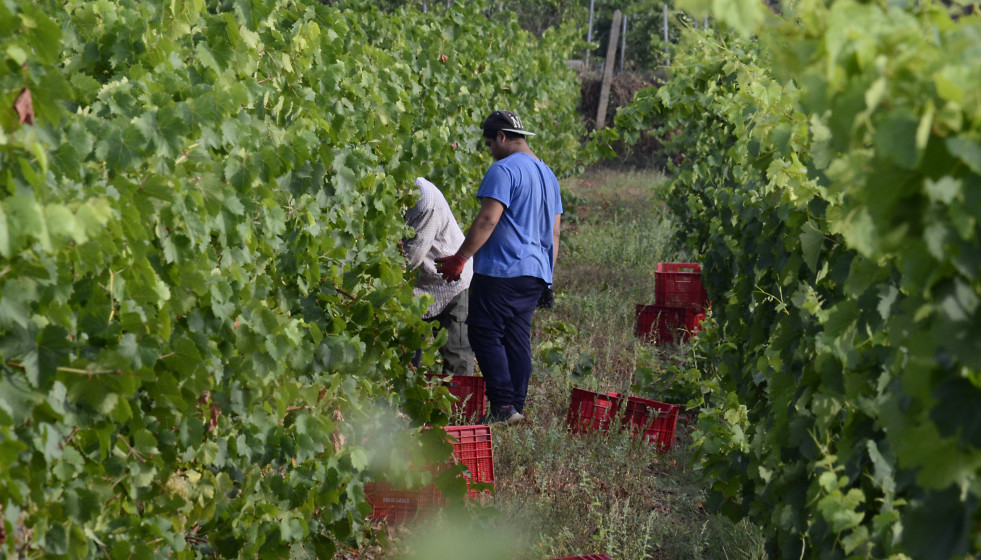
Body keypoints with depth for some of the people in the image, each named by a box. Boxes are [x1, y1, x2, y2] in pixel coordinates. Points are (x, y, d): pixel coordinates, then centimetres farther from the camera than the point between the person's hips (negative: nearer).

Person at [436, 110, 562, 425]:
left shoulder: (504, 170, -10)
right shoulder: (548, 174, 19)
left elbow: (487, 220, -19)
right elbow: (554, 232, 22)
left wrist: (459, 259, -15)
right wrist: (548, 273, 26)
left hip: (503, 269, -9)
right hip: (536, 273, 9)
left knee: (486, 334, -5)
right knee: (517, 338, 10)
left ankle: (504, 406, -12)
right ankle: (517, 407, 8)